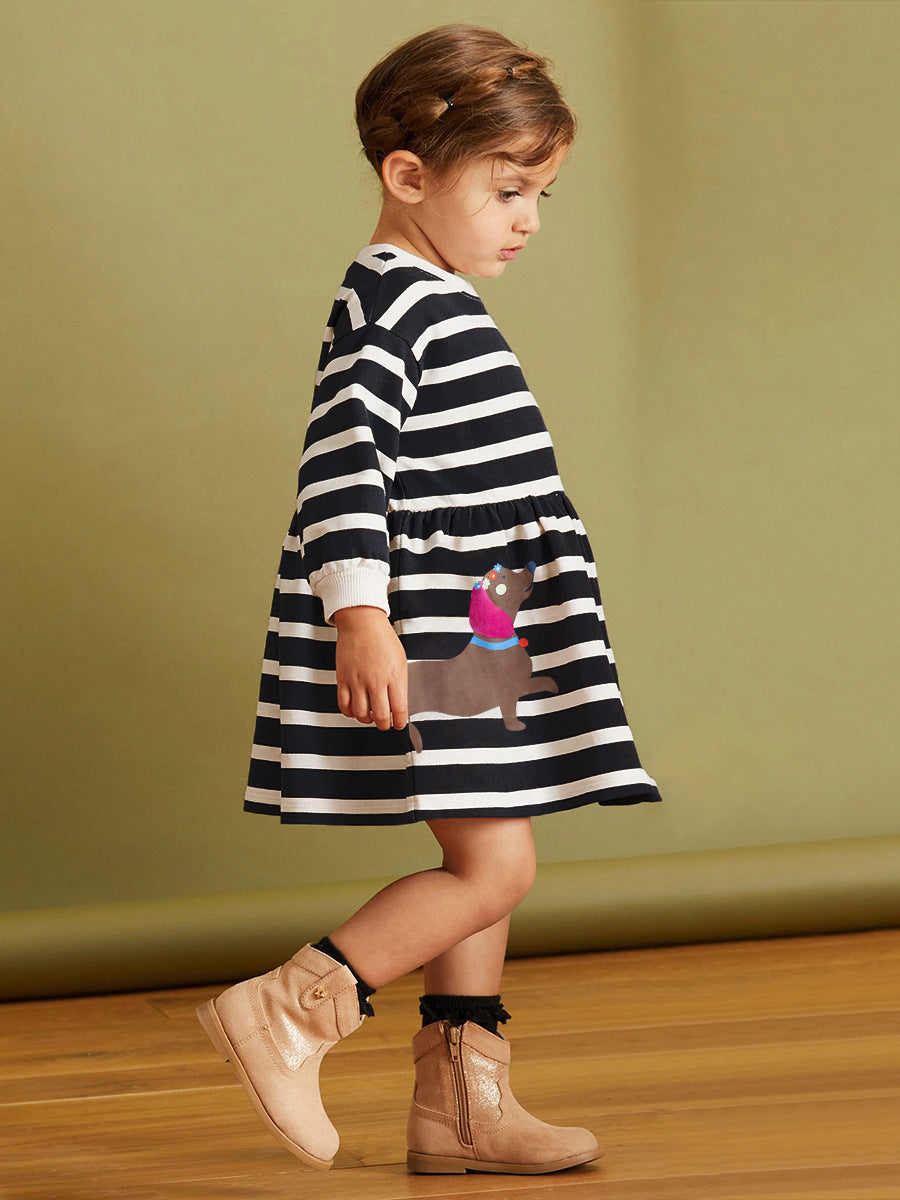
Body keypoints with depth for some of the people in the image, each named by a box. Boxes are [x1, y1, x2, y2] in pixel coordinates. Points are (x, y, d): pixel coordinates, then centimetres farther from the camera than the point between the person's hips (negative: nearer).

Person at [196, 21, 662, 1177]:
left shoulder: (437, 302, 18)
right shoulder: (385, 302, -14)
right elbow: (344, 463, -23)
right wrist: (361, 614, -32)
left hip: (478, 640, 10)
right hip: (422, 646, -10)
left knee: (483, 869, 11)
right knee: (493, 867, -12)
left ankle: (461, 1101, 17)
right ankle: (286, 1012, -8)